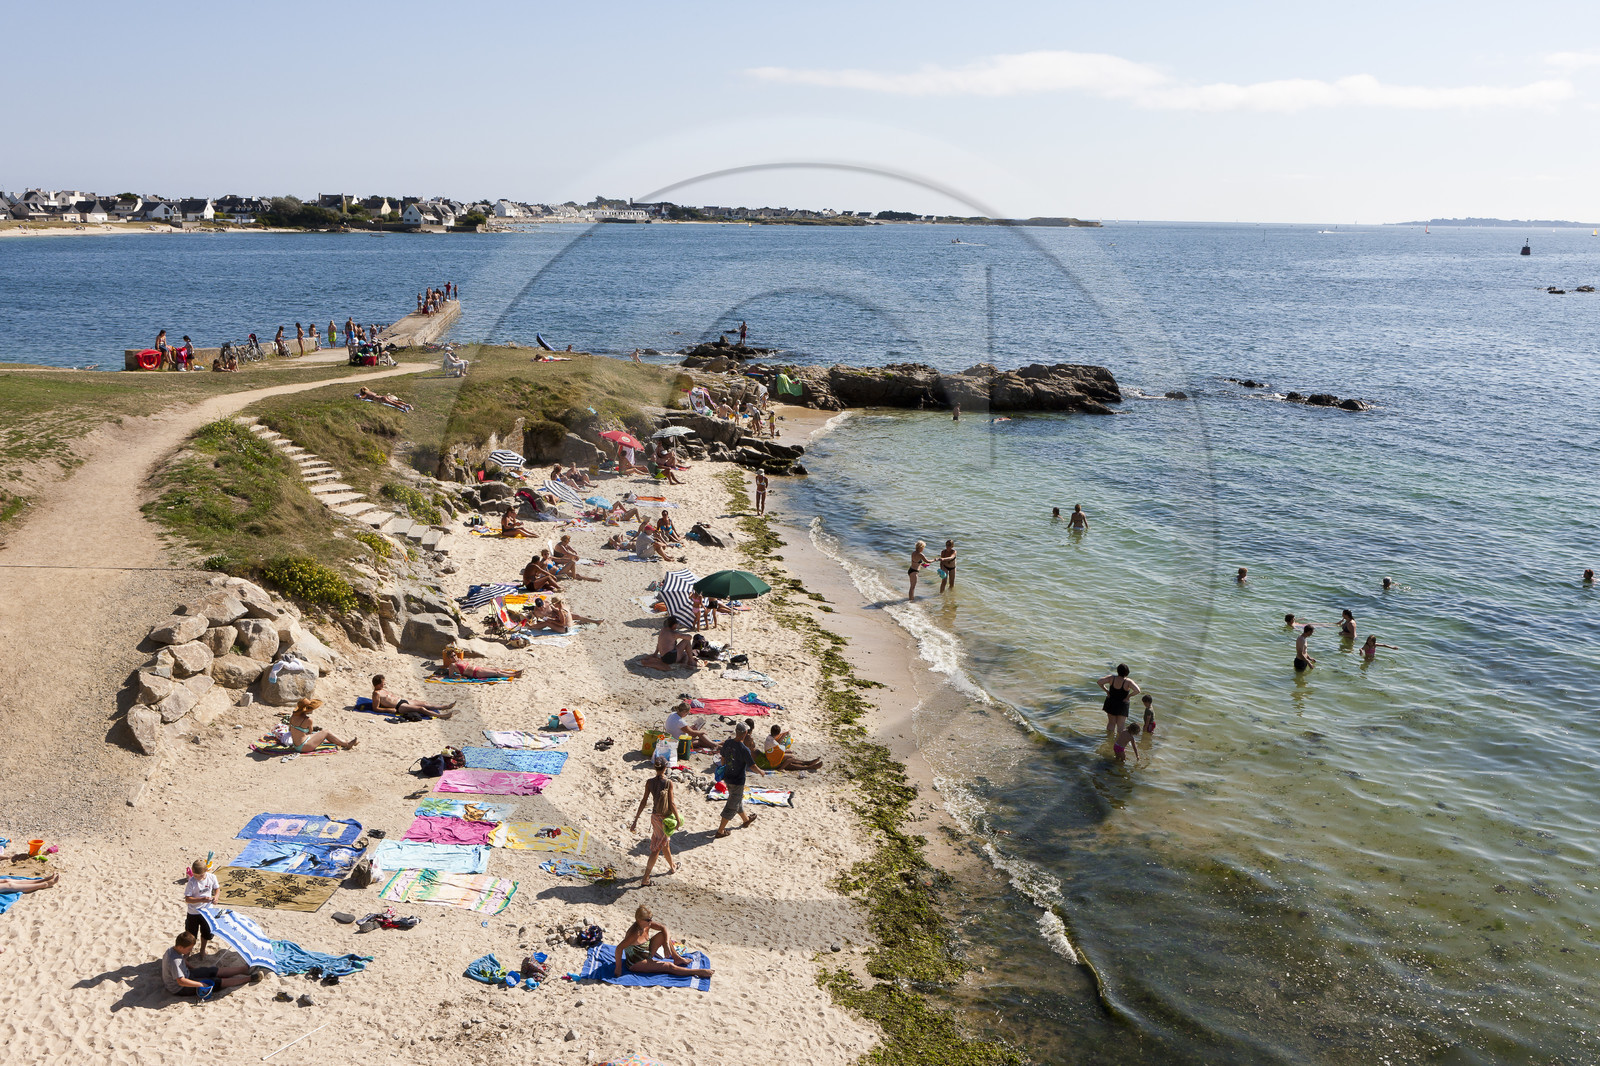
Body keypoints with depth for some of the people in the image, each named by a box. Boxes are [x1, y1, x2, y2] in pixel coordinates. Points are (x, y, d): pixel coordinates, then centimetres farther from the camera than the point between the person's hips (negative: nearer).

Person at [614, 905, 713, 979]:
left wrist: (667, 944, -15)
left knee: (664, 934, 2)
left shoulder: (647, 923, -10)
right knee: (669, 966, -16)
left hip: (646, 955, 9)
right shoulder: (635, 933, -33)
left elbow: (663, 928, -2)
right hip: (636, 964, -9)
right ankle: (697, 972, -11)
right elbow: (619, 948, -37)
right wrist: (618, 968, -32)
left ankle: (677, 959, 15)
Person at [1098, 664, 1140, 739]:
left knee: (1111, 723, 22)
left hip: (1110, 704, 3)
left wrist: (1106, 690, -5)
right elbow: (1137, 691, -32)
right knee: (1120, 726, 10)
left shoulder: (1112, 678, -14)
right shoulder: (1128, 682, -22)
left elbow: (1099, 682, -17)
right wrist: (1129, 696, -17)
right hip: (1122, 706, -3)